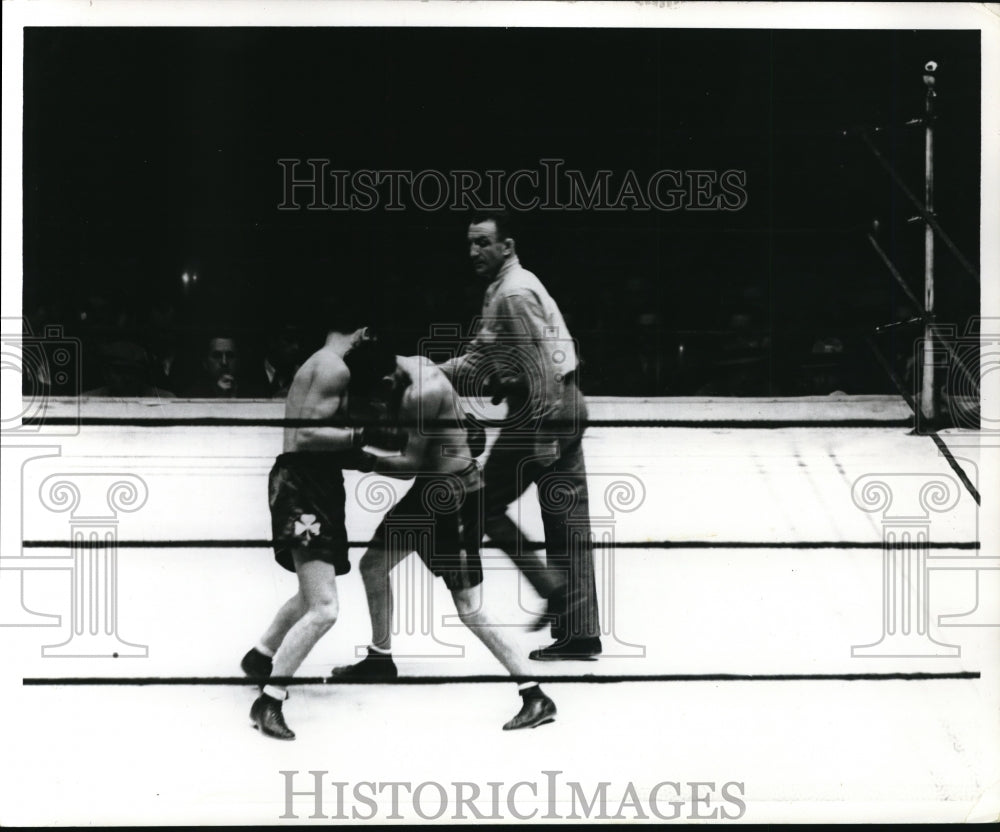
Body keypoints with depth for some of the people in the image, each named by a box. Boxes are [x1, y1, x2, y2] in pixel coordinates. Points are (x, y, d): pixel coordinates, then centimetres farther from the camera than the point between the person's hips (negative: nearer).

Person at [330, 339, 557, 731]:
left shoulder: (420, 395, -27)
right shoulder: (407, 366, -1)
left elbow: (411, 464, -22)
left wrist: (367, 461, -13)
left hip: (456, 495, -10)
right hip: (430, 489, 10)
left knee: (469, 609, -11)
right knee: (372, 564, 21)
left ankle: (536, 697, -9)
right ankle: (380, 658, 41)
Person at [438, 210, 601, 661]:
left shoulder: (513, 294, -15)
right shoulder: (502, 289, 17)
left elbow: (539, 370, -21)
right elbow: (479, 358, 18)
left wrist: (540, 438, -22)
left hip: (541, 410, -10)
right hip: (567, 405, 10)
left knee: (486, 505, 1)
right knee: (567, 522, 10)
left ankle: (552, 586, -1)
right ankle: (580, 633, 15)